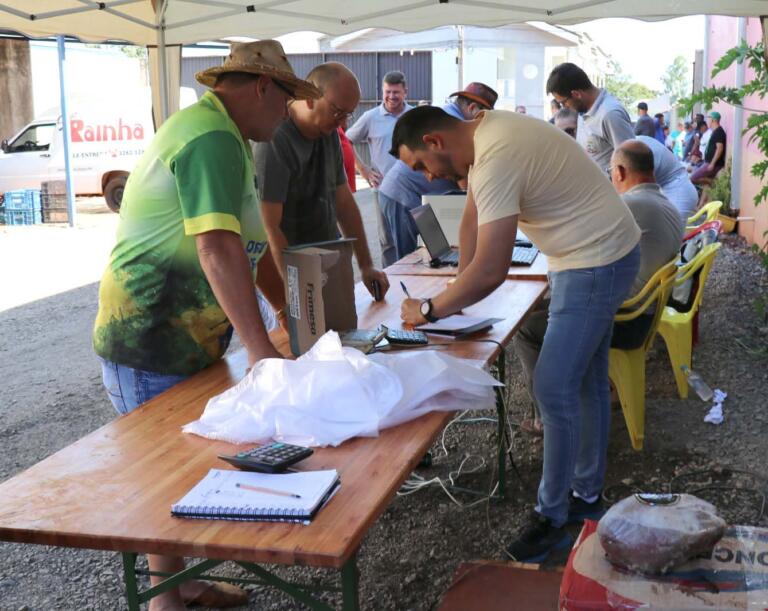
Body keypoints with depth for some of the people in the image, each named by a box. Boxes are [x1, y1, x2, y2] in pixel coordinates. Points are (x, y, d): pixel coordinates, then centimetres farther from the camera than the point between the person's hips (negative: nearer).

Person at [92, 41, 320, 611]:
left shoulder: (227, 138, 14)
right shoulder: (212, 139, -21)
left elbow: (251, 240, 21)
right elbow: (218, 251, -32)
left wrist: (292, 310, 23)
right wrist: (261, 350, -32)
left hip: (188, 344, 10)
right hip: (150, 350, -10)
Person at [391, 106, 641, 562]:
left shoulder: (497, 160, -29)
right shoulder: (482, 131, 1)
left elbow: (491, 271, -32)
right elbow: (473, 216, 9)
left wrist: (430, 310, -19)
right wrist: (459, 294, 5)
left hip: (598, 264, -10)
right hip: (602, 253, 10)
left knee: (554, 388, -7)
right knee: (586, 380, 19)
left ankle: (552, 518, 8)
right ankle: (587, 494, 34)